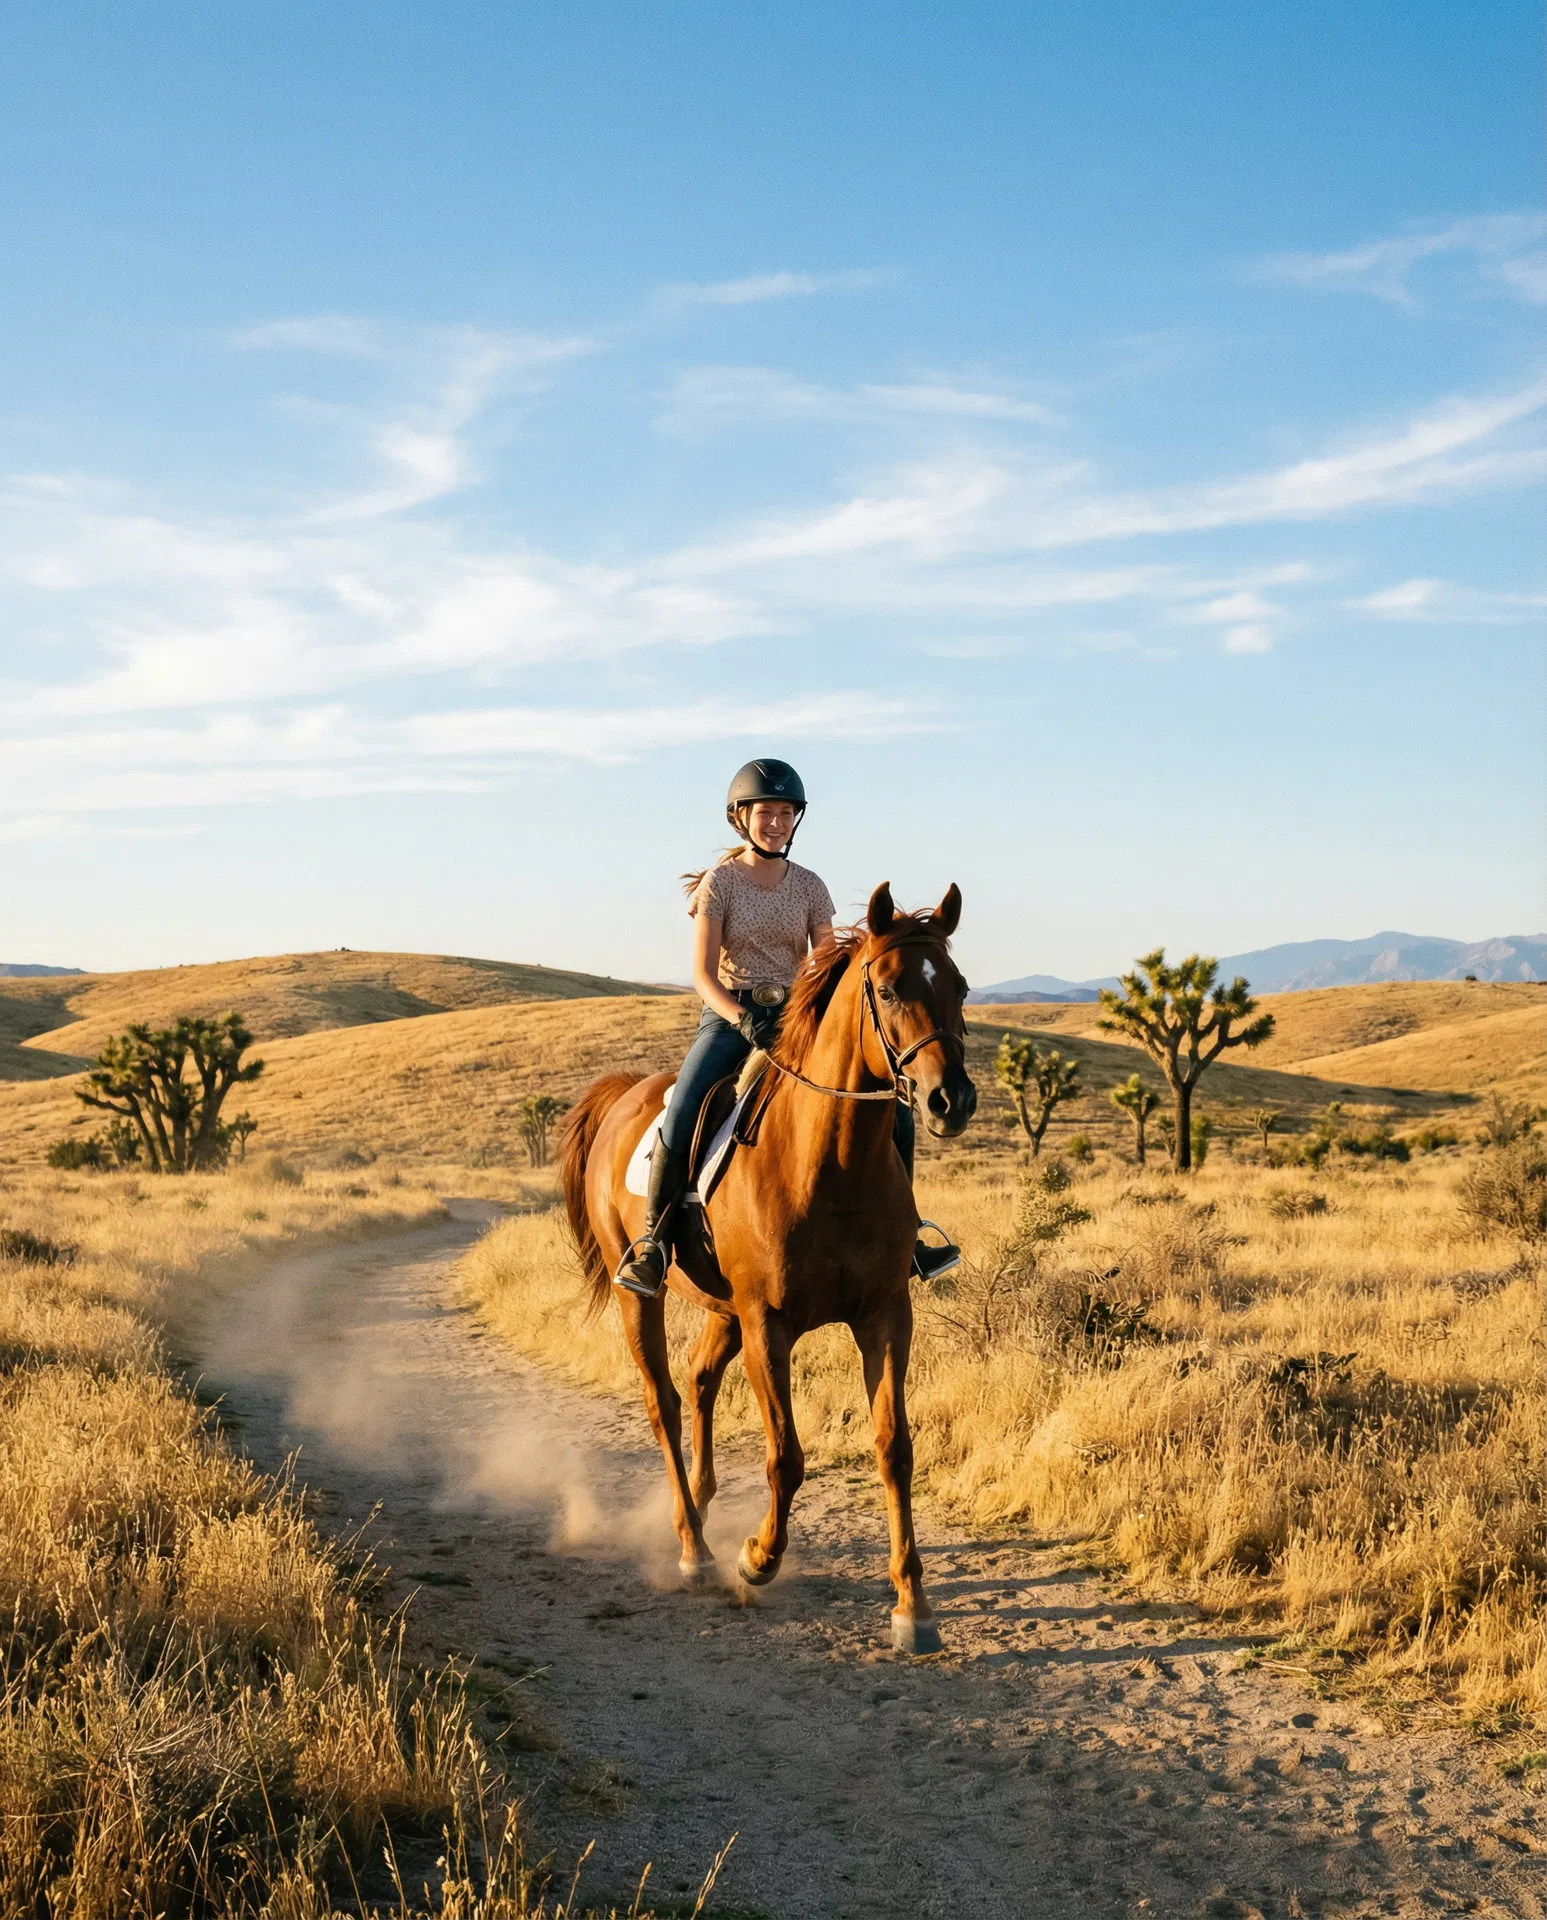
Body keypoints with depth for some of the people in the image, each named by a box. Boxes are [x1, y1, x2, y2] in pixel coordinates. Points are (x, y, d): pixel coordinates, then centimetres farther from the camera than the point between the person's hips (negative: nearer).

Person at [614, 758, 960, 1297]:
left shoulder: (809, 886, 9)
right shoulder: (721, 881, -2)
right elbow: (703, 974, -7)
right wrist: (744, 1020, -24)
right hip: (730, 1018, -4)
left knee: (892, 1110, -7)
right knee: (680, 1121, -29)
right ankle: (652, 1243, -11)